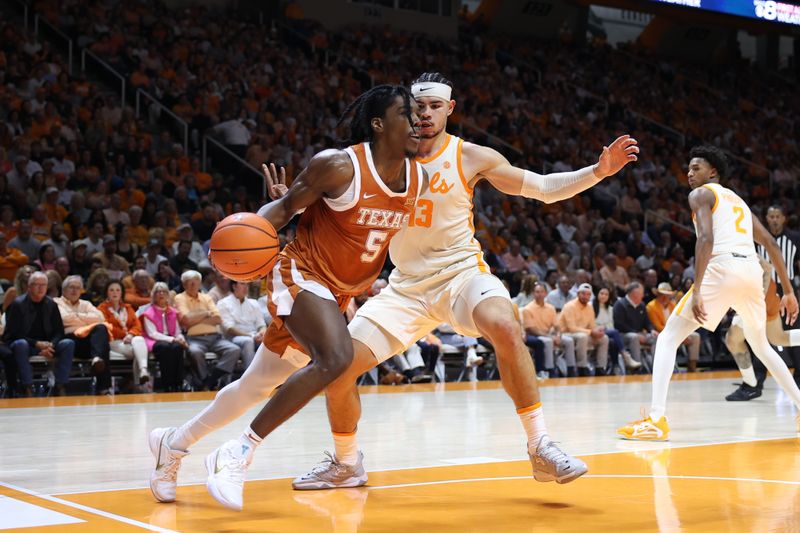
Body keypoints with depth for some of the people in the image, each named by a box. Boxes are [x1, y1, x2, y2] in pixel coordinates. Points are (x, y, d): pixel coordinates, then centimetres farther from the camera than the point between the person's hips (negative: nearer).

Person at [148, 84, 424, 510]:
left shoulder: (417, 177, 0)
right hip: (301, 275, -7)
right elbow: (287, 206, -11)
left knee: (259, 385, 14)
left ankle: (174, 443, 32)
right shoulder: (340, 165, -19)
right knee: (336, 357, -33)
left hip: (339, 292, 7)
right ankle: (238, 454, -22)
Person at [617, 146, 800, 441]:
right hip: (752, 271, 7)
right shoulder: (739, 200, 31)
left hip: (723, 268, -7)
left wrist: (697, 291, -17)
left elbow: (706, 238, -10)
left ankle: (656, 420, -16)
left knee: (668, 337, -2)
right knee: (761, 346, 30)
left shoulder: (701, 194, 9)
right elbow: (772, 244, 27)